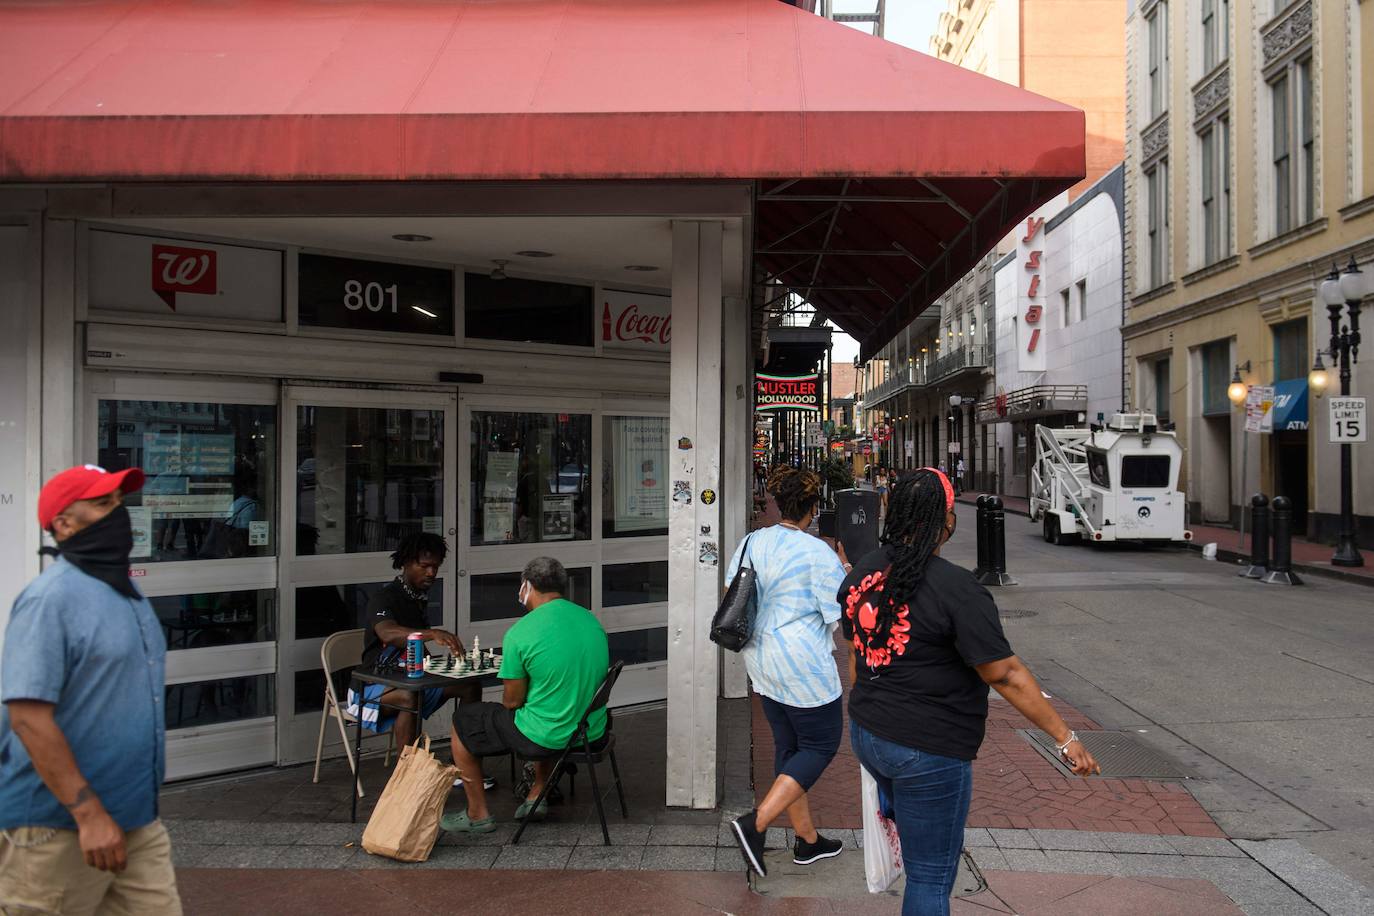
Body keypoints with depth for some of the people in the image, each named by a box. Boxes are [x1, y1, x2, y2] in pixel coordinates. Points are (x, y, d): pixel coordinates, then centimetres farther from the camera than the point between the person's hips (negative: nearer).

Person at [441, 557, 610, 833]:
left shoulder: (520, 633, -16)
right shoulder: (591, 619, 3)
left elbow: (513, 700, -10)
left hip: (546, 739, -6)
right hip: (593, 732, 6)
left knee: (463, 723, 16)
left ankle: (478, 815, 25)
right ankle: (537, 795, 34)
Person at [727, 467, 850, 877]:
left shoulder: (751, 543, 3)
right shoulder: (818, 553, -17)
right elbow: (843, 615, -12)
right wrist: (846, 571, 0)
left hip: (761, 662, 8)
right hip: (803, 665, -7)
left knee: (787, 746, 16)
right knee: (821, 744, 7)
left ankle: (807, 840, 27)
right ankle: (756, 823, -6)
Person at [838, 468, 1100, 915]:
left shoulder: (863, 572, 2)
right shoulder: (956, 589, -21)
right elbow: (1004, 675, -19)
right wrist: (1065, 738, -11)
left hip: (866, 734, 7)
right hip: (928, 751, -7)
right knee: (930, 879, 8)